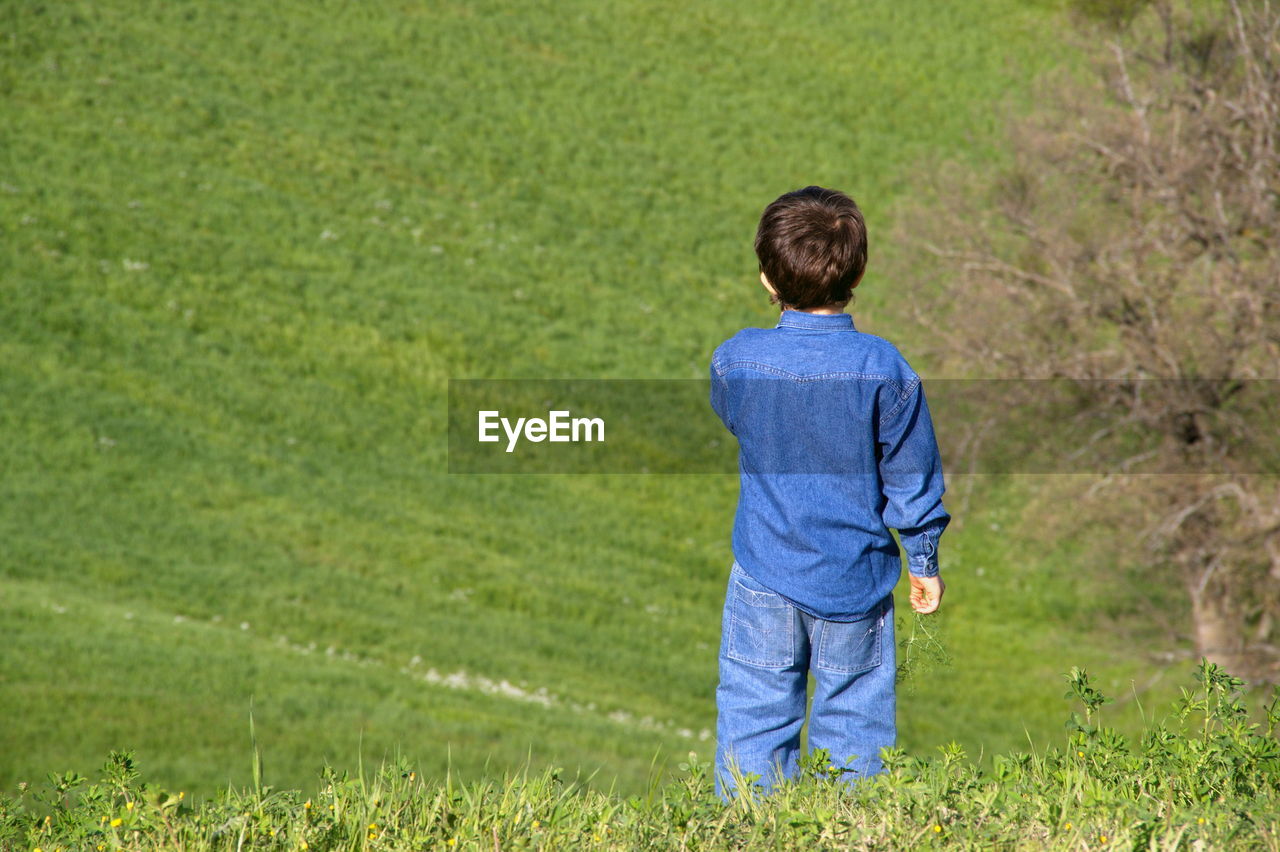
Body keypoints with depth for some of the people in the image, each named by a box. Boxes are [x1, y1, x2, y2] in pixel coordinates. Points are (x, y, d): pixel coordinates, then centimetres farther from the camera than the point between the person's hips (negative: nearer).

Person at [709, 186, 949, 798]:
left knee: (754, 712, 8)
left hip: (764, 575, 0)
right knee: (854, 713, 10)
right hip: (856, 580, 0)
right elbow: (911, 474, -4)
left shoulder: (736, 359, -9)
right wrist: (924, 560, 8)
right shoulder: (883, 369, -12)